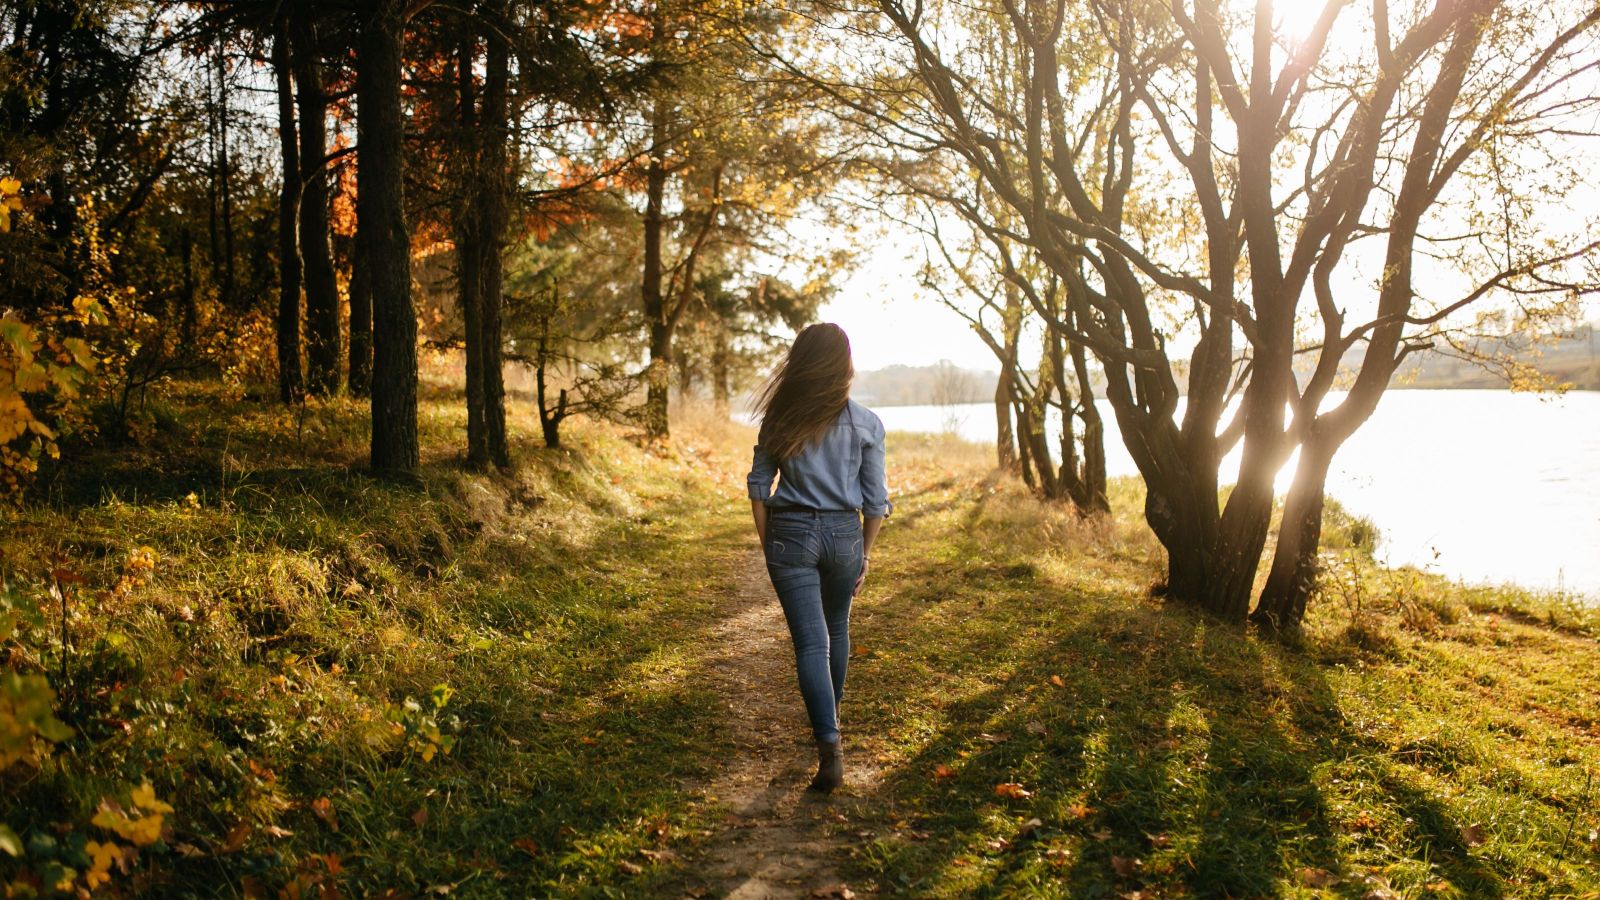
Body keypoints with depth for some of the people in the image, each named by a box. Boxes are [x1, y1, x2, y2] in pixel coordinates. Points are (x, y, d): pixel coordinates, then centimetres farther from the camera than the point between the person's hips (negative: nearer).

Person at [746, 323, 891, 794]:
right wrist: (866, 552, 11)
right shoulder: (867, 423, -3)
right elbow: (875, 498, -1)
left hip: (790, 534, -1)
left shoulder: (781, 417, -1)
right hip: (843, 534, 1)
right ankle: (827, 720, 40)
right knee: (837, 630, 23)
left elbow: (759, 485, 0)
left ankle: (830, 747, -14)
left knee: (811, 642, -2)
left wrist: (767, 544, 9)